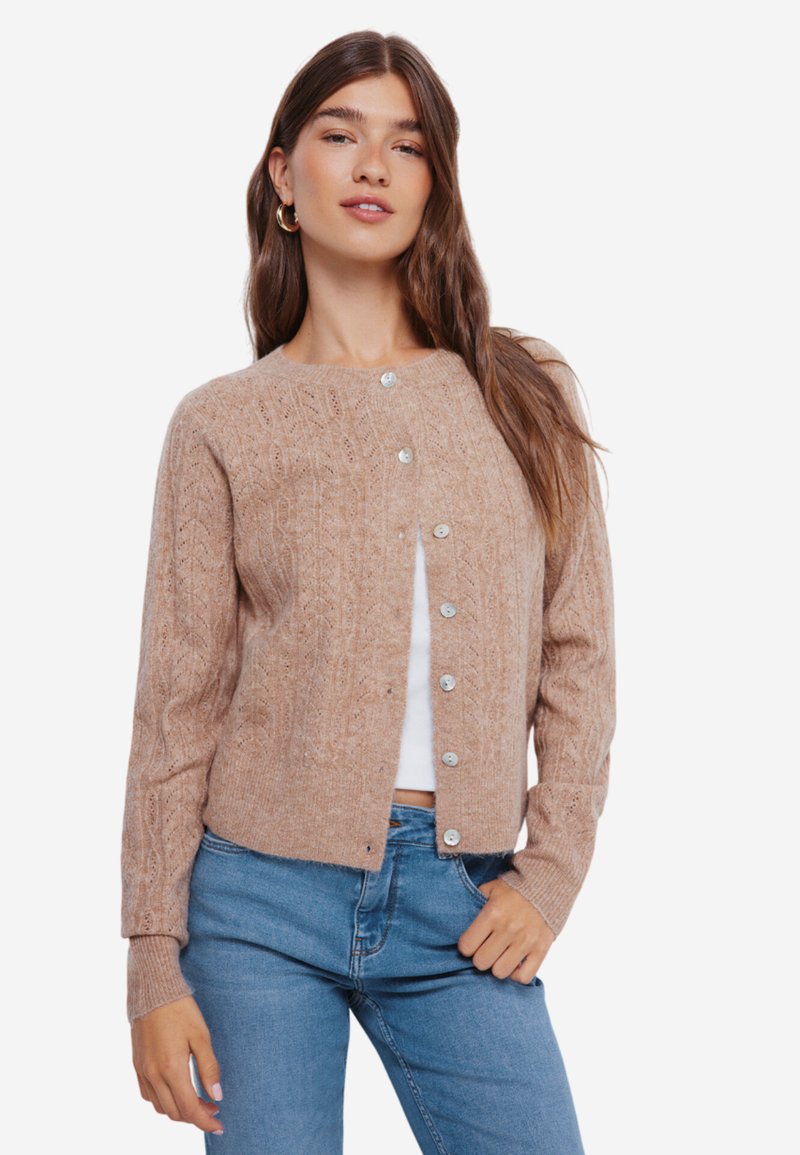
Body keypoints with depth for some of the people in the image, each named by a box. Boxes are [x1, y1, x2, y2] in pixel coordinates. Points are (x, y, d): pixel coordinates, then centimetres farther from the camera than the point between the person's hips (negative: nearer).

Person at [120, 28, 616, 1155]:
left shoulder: (527, 395, 7)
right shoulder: (224, 423, 2)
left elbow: (578, 651, 7)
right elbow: (179, 701, 1)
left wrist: (551, 873, -2)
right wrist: (155, 963, -1)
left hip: (465, 910, 1)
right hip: (264, 898, -1)